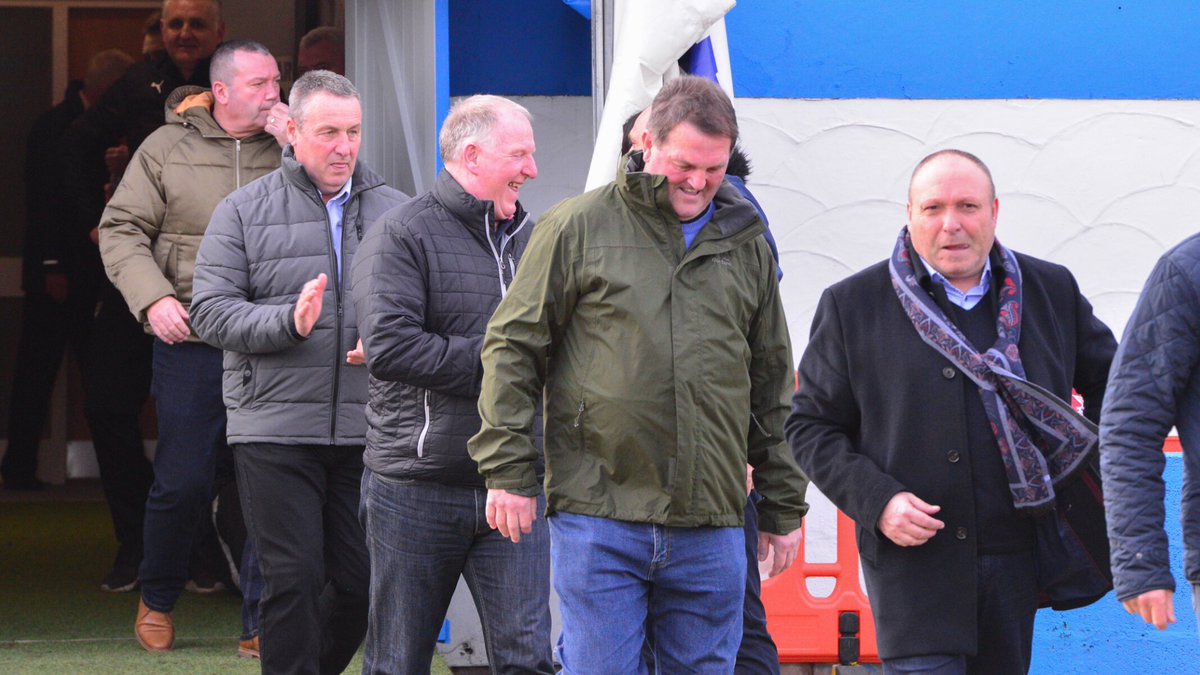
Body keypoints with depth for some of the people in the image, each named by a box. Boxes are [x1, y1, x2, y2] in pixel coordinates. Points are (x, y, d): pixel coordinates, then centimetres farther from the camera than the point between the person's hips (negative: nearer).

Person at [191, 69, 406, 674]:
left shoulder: (392, 211, 12)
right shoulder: (244, 212, 5)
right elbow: (211, 312, -1)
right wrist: (289, 322, -17)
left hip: (366, 434, 3)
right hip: (276, 429, -3)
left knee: (361, 580, 4)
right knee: (293, 580, -6)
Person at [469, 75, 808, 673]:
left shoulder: (746, 247, 15)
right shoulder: (579, 227, 2)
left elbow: (771, 384, 21)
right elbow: (512, 349, 3)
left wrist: (783, 508, 20)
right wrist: (508, 470, -4)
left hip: (710, 528, 4)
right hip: (598, 516, -4)